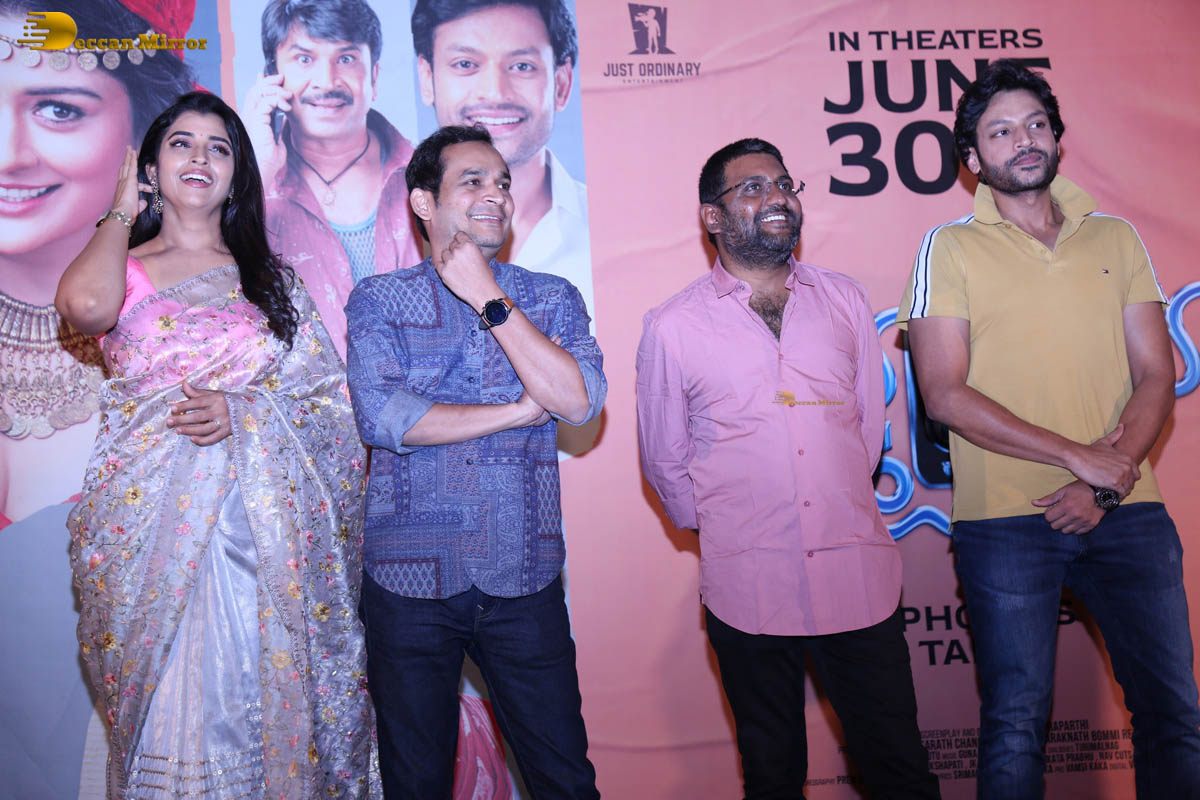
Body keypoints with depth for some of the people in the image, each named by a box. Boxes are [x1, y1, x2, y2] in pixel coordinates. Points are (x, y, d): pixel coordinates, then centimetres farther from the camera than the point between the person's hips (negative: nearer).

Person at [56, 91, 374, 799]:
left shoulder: (271, 276, 12)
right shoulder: (124, 267, 9)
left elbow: (334, 400, 6)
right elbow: (85, 304, -18)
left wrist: (244, 409, -12)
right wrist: (121, 213, 0)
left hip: (265, 527, 1)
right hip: (152, 522, 0)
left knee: (259, 694, 2)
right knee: (166, 704, 1)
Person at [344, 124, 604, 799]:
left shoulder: (552, 298, 7)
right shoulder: (378, 300, 3)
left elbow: (580, 401, -12)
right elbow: (382, 417, -13)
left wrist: (489, 298, -11)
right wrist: (522, 409, -10)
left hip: (524, 581, 1)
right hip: (410, 580, -1)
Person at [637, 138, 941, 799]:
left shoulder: (845, 301, 6)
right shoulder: (672, 327, -2)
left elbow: (870, 423, 14)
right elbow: (663, 460, 7)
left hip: (857, 575, 2)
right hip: (749, 586, -1)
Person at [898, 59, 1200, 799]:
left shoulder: (1115, 237, 10)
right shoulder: (951, 248, 1)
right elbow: (945, 395, -8)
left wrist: (1105, 485, -10)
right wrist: (1078, 456, -13)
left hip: (1126, 513, 3)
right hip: (1005, 520, -3)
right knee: (1016, 724, 5)